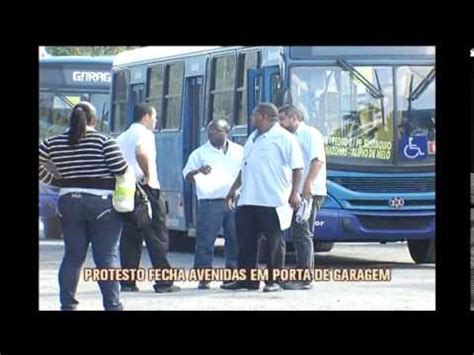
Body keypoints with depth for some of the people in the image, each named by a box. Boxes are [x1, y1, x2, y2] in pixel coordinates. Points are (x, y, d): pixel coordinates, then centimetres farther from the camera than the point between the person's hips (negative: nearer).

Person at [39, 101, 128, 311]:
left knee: (73, 256, 10)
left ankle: (67, 305, 8)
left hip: (69, 202, 4)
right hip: (102, 203, -4)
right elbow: (122, 170, -12)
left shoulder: (53, 144, 4)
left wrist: (55, 180, 11)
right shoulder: (104, 142, -9)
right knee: (107, 256, 0)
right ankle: (112, 305, -3)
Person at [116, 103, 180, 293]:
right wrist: (149, 175, -18)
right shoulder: (144, 133, -6)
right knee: (157, 237, -3)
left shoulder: (122, 137, 18)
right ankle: (163, 282, -5)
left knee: (129, 238, 8)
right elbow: (141, 152, -27)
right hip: (145, 189, -7)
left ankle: (127, 281, 3)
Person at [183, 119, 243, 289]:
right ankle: (203, 278, -5)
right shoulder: (200, 153, 6)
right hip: (210, 203, -3)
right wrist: (198, 171, -20)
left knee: (235, 240, 4)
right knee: (205, 241, -7)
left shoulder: (239, 151, 13)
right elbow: (187, 176, 1)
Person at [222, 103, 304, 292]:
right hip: (248, 199, 8)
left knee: (274, 241, -1)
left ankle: (273, 281, 3)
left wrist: (295, 193, -18)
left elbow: (297, 167, -10)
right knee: (246, 240, 6)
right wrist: (233, 190, 27)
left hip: (272, 200, -8)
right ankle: (246, 279, 12)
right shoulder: (252, 139, 20)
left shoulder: (284, 138, -4)